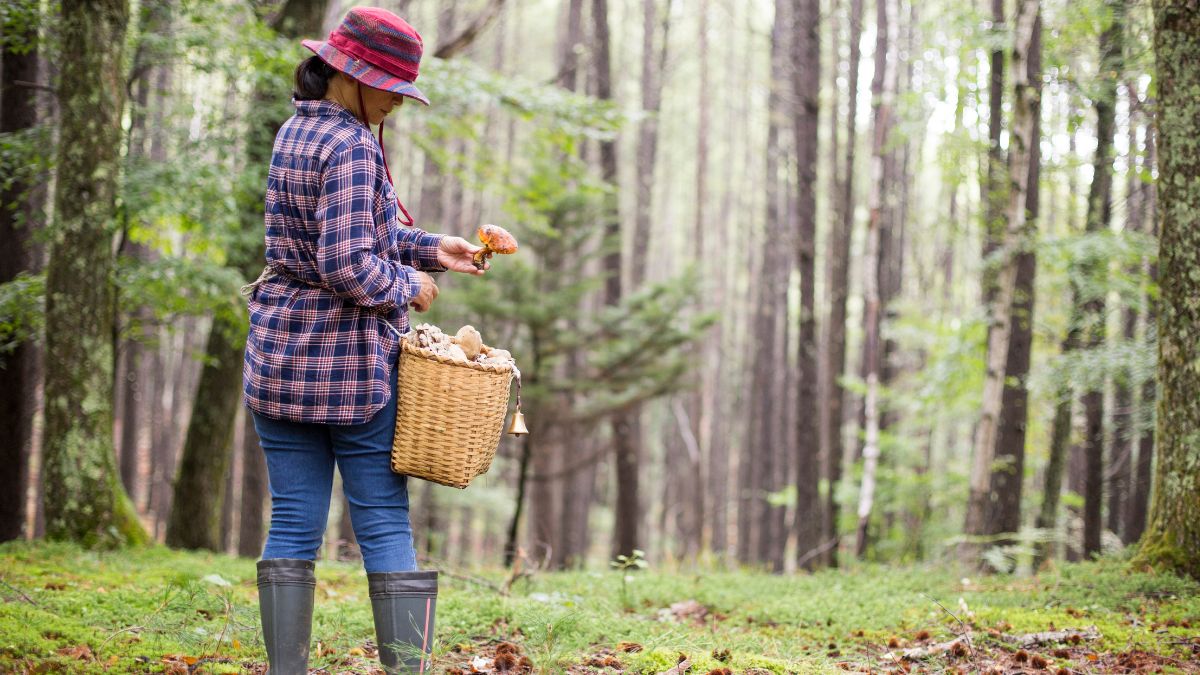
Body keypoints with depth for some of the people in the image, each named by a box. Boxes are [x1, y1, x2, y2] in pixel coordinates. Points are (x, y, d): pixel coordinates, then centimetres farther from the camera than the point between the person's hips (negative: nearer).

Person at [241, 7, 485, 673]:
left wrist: (430, 249, 11)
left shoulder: (294, 132, 12)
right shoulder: (352, 147, -16)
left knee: (292, 525, 7)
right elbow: (348, 263, -22)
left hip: (280, 355, 8)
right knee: (385, 525, 0)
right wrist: (407, 286, -5)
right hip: (353, 359, -8)